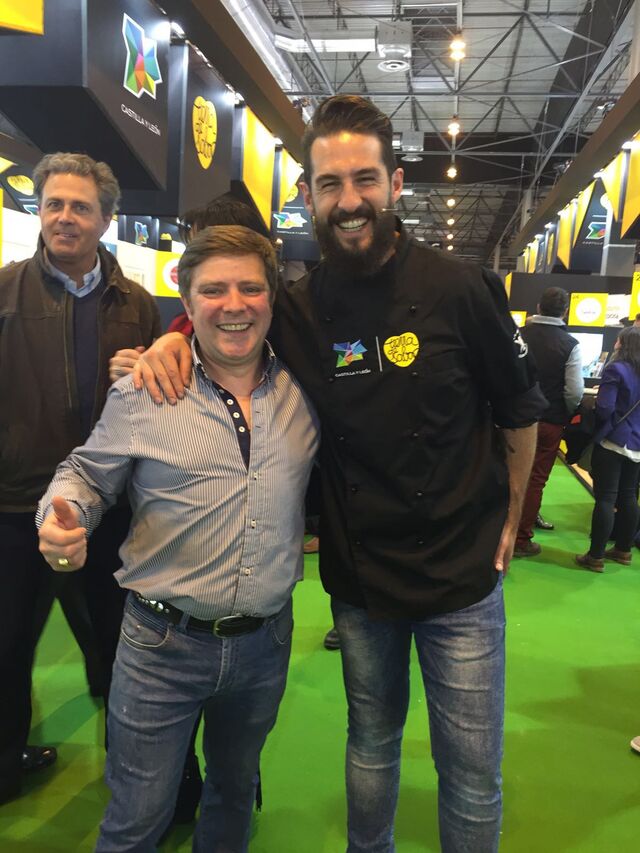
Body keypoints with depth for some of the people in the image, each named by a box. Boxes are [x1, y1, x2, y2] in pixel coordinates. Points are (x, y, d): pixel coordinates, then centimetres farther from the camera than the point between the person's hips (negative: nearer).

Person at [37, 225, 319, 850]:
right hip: (162, 642, -2)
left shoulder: (302, 389, -2)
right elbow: (86, 475, -1)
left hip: (266, 641, 3)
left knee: (235, 791, 26)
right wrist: (61, 520, -19)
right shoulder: (141, 390, -9)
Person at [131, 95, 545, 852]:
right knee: (371, 742, 23)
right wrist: (176, 337, -10)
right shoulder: (296, 308, -6)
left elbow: (520, 415, 0)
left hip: (463, 579, -2)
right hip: (358, 577, 2)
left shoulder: (461, 291, -12)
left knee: (471, 774, 12)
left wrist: (508, 523, 4)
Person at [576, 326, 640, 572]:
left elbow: (604, 408, -18)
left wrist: (595, 403, 2)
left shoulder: (616, 369, -13)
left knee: (606, 499, -5)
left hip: (612, 442, -7)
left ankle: (595, 557, -1)